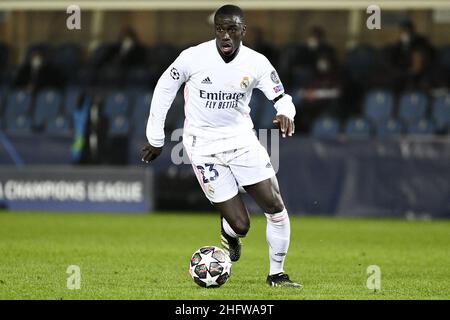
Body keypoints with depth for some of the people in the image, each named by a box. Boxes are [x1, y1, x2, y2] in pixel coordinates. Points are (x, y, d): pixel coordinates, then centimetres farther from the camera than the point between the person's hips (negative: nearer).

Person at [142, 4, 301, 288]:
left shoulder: (256, 63, -8)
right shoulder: (193, 57, -13)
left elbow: (281, 97, -2)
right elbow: (164, 89, 1)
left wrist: (286, 114, -28)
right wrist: (155, 138, 6)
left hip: (241, 139, 3)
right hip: (204, 146, -3)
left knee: (276, 206, -7)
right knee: (241, 225, -8)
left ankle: (277, 274, 14)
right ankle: (229, 233, 32)